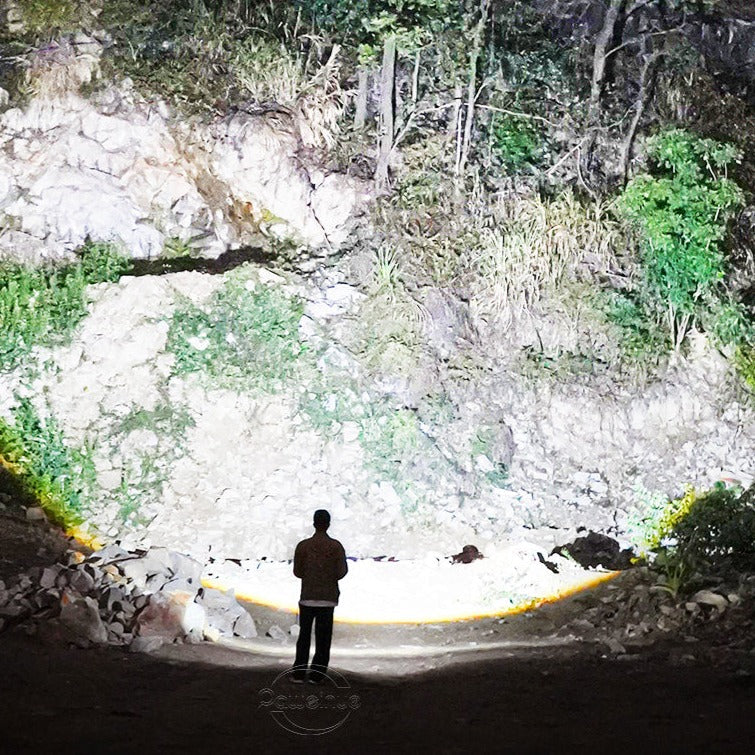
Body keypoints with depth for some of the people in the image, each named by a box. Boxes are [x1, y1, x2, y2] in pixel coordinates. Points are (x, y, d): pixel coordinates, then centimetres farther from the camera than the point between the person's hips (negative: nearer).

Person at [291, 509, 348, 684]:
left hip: (307, 597, 1)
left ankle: (299, 673, 8)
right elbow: (342, 572, -8)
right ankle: (317, 674, 3)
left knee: (304, 636, 10)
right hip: (328, 597, -1)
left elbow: (297, 572, 3)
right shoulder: (336, 546, -4)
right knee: (323, 637, 5)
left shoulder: (303, 546, -2)